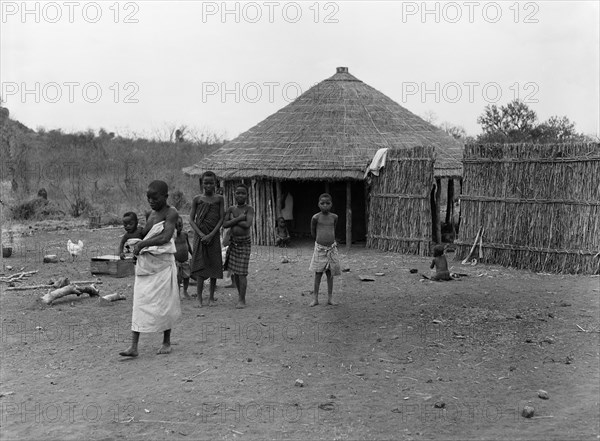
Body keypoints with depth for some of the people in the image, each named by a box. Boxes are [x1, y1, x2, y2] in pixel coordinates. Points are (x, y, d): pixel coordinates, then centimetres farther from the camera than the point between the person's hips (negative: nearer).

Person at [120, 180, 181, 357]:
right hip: (145, 263, 6)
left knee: (163, 303, 3)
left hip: (162, 264, -6)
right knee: (139, 303, 0)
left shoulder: (171, 213, -9)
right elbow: (144, 234, 16)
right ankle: (133, 346, -2)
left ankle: (166, 342, 19)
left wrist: (142, 243, -21)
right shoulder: (152, 213, 13)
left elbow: (166, 237, -22)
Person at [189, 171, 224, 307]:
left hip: (214, 236, 1)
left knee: (214, 265, 2)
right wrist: (201, 234, -11)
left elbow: (221, 219, -1)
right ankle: (199, 298, -1)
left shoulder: (219, 199, 4)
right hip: (200, 235, -1)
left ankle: (211, 297, 11)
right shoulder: (197, 199, 3)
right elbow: (191, 220, 2)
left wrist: (211, 235, -11)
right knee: (200, 265, -5)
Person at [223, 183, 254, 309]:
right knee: (235, 271, 9)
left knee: (242, 272, -6)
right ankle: (240, 294, 26)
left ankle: (242, 300, -1)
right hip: (233, 242, 4)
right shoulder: (231, 209, 6)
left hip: (244, 243, -4)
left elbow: (247, 224, -21)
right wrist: (239, 219, -15)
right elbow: (225, 224, -5)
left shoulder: (249, 209, -6)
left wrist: (233, 220, -10)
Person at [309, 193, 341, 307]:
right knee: (318, 274, 2)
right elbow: (313, 232, 5)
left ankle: (330, 297, 13)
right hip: (319, 248, -2)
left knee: (330, 274, 6)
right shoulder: (316, 217, -8)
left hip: (332, 248, 2)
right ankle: (315, 298, 8)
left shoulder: (334, 217, 1)